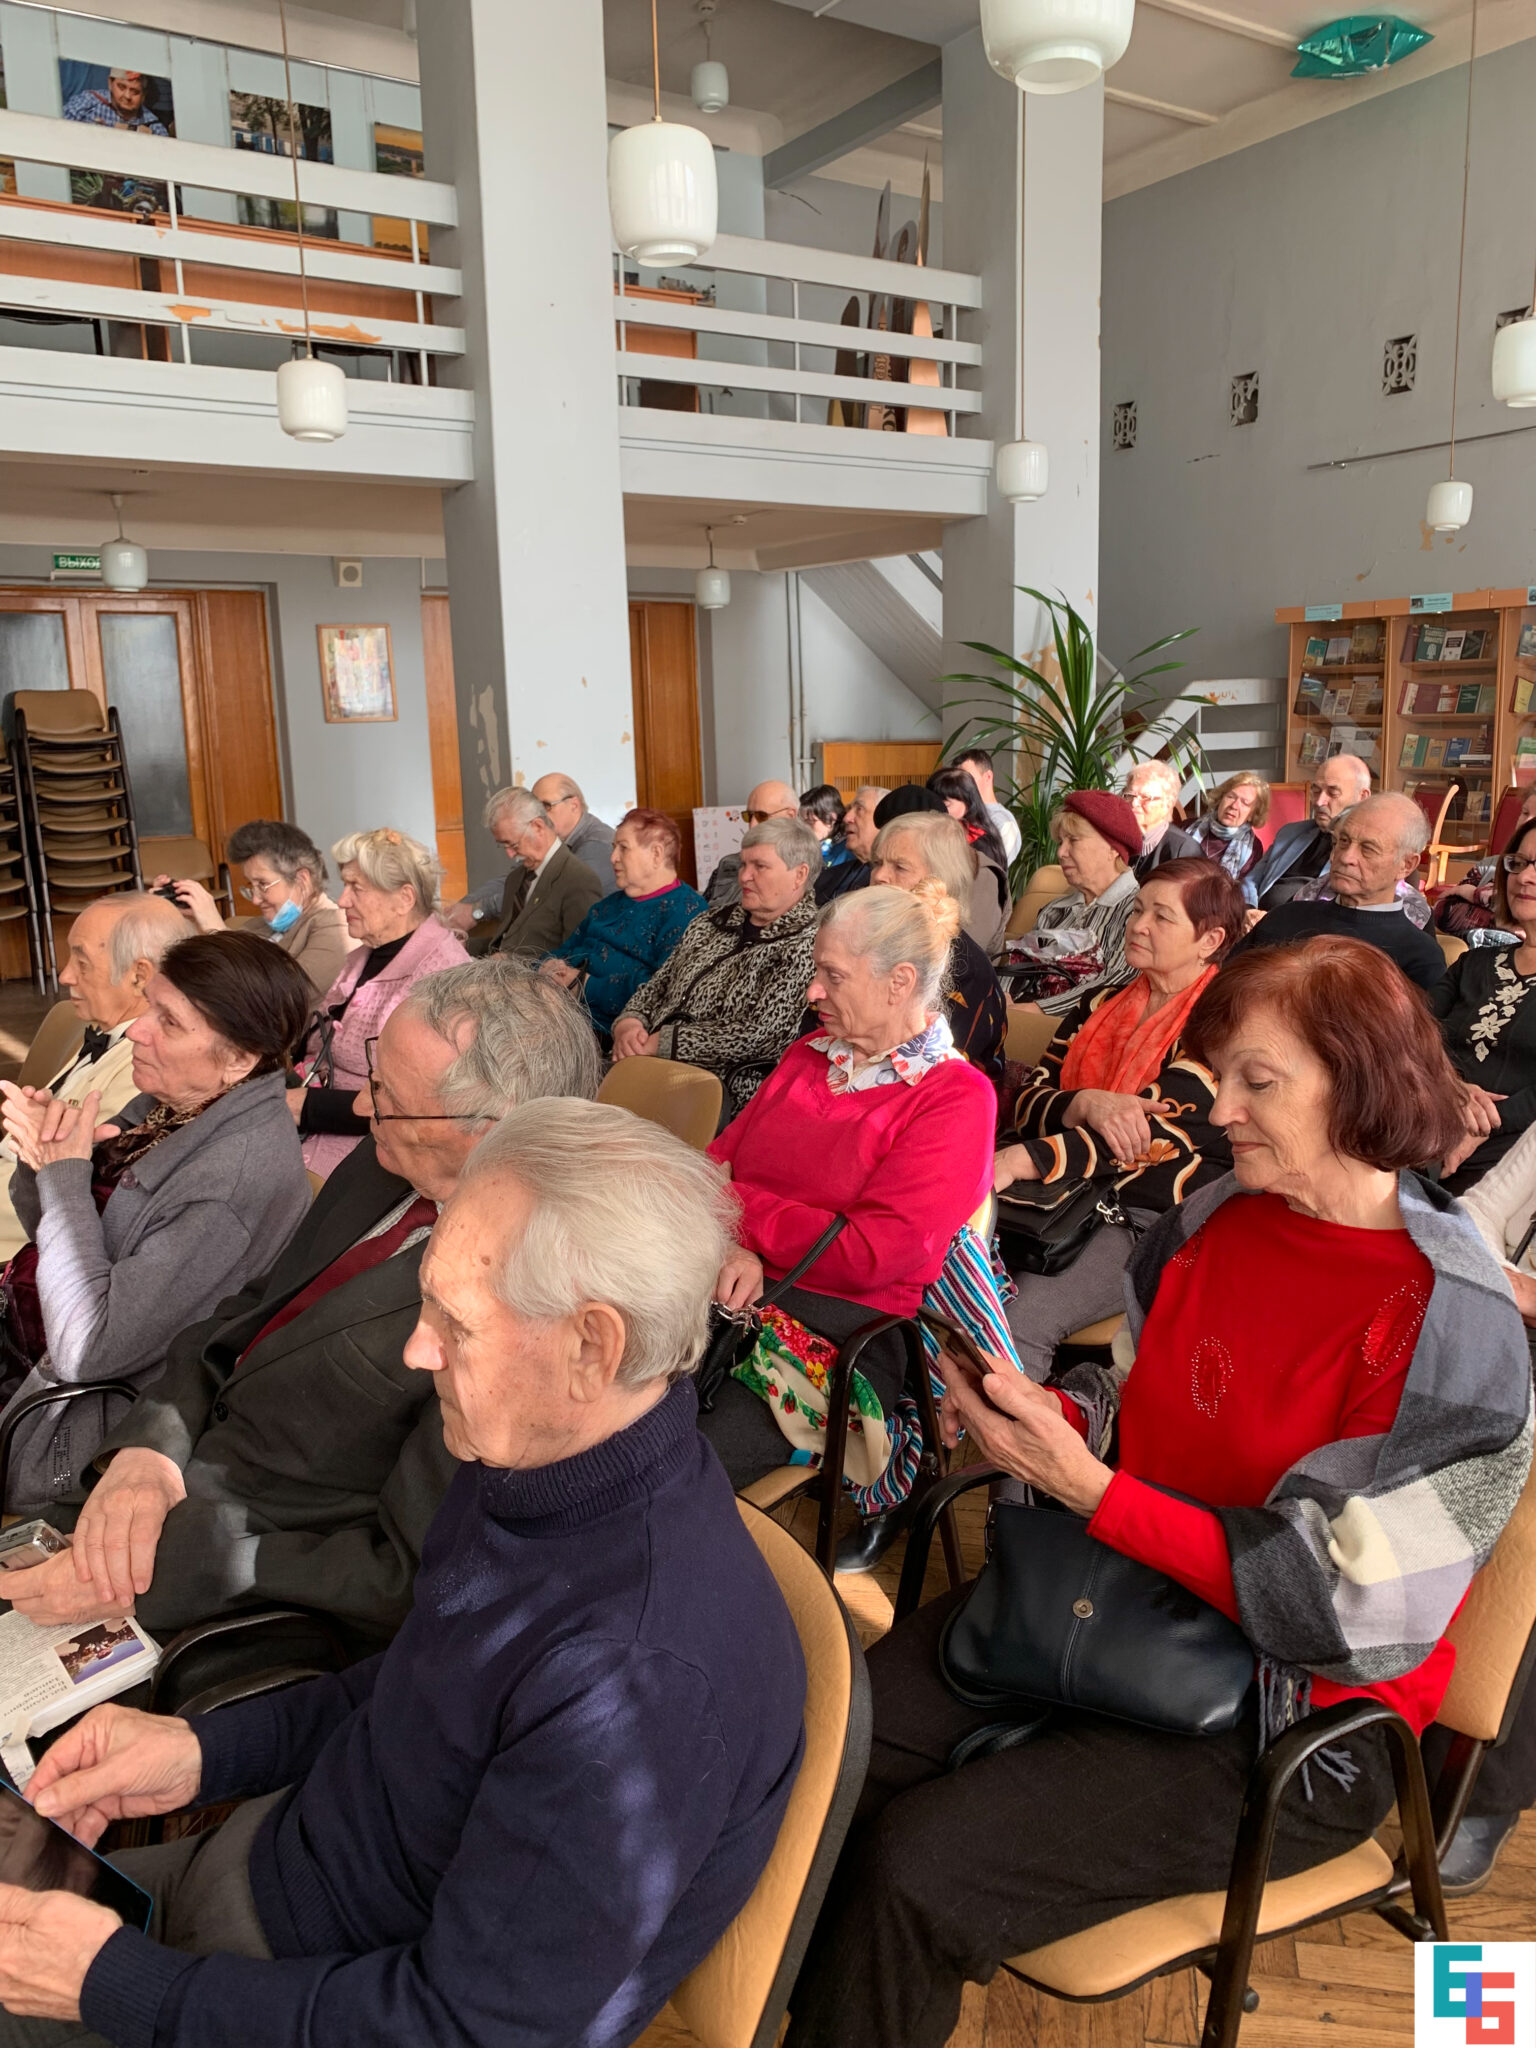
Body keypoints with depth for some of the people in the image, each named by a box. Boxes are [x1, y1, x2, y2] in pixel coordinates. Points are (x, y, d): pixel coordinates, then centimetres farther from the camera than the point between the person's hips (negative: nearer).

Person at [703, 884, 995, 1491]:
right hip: (733, 1289, 6)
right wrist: (738, 1248, -11)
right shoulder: (807, 1055, 18)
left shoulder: (956, 1098, -5)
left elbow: (870, 1256, -13)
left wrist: (738, 1205, -5)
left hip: (840, 1328, -6)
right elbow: (719, 1159, 11)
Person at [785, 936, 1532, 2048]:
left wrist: (1085, 1485, -27)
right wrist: (1045, 1411, -10)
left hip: (1285, 1721, -6)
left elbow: (1340, 1611, -22)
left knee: (918, 1866, -18)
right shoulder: (1216, 1215, -1)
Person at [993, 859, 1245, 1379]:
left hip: (1152, 1219, -5)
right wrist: (1087, 1104, -18)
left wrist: (1019, 1160, -30)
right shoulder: (1102, 1005, 16)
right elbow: (1029, 1101, 7)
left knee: (1021, 1320, -29)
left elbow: (1152, 1129, -18)